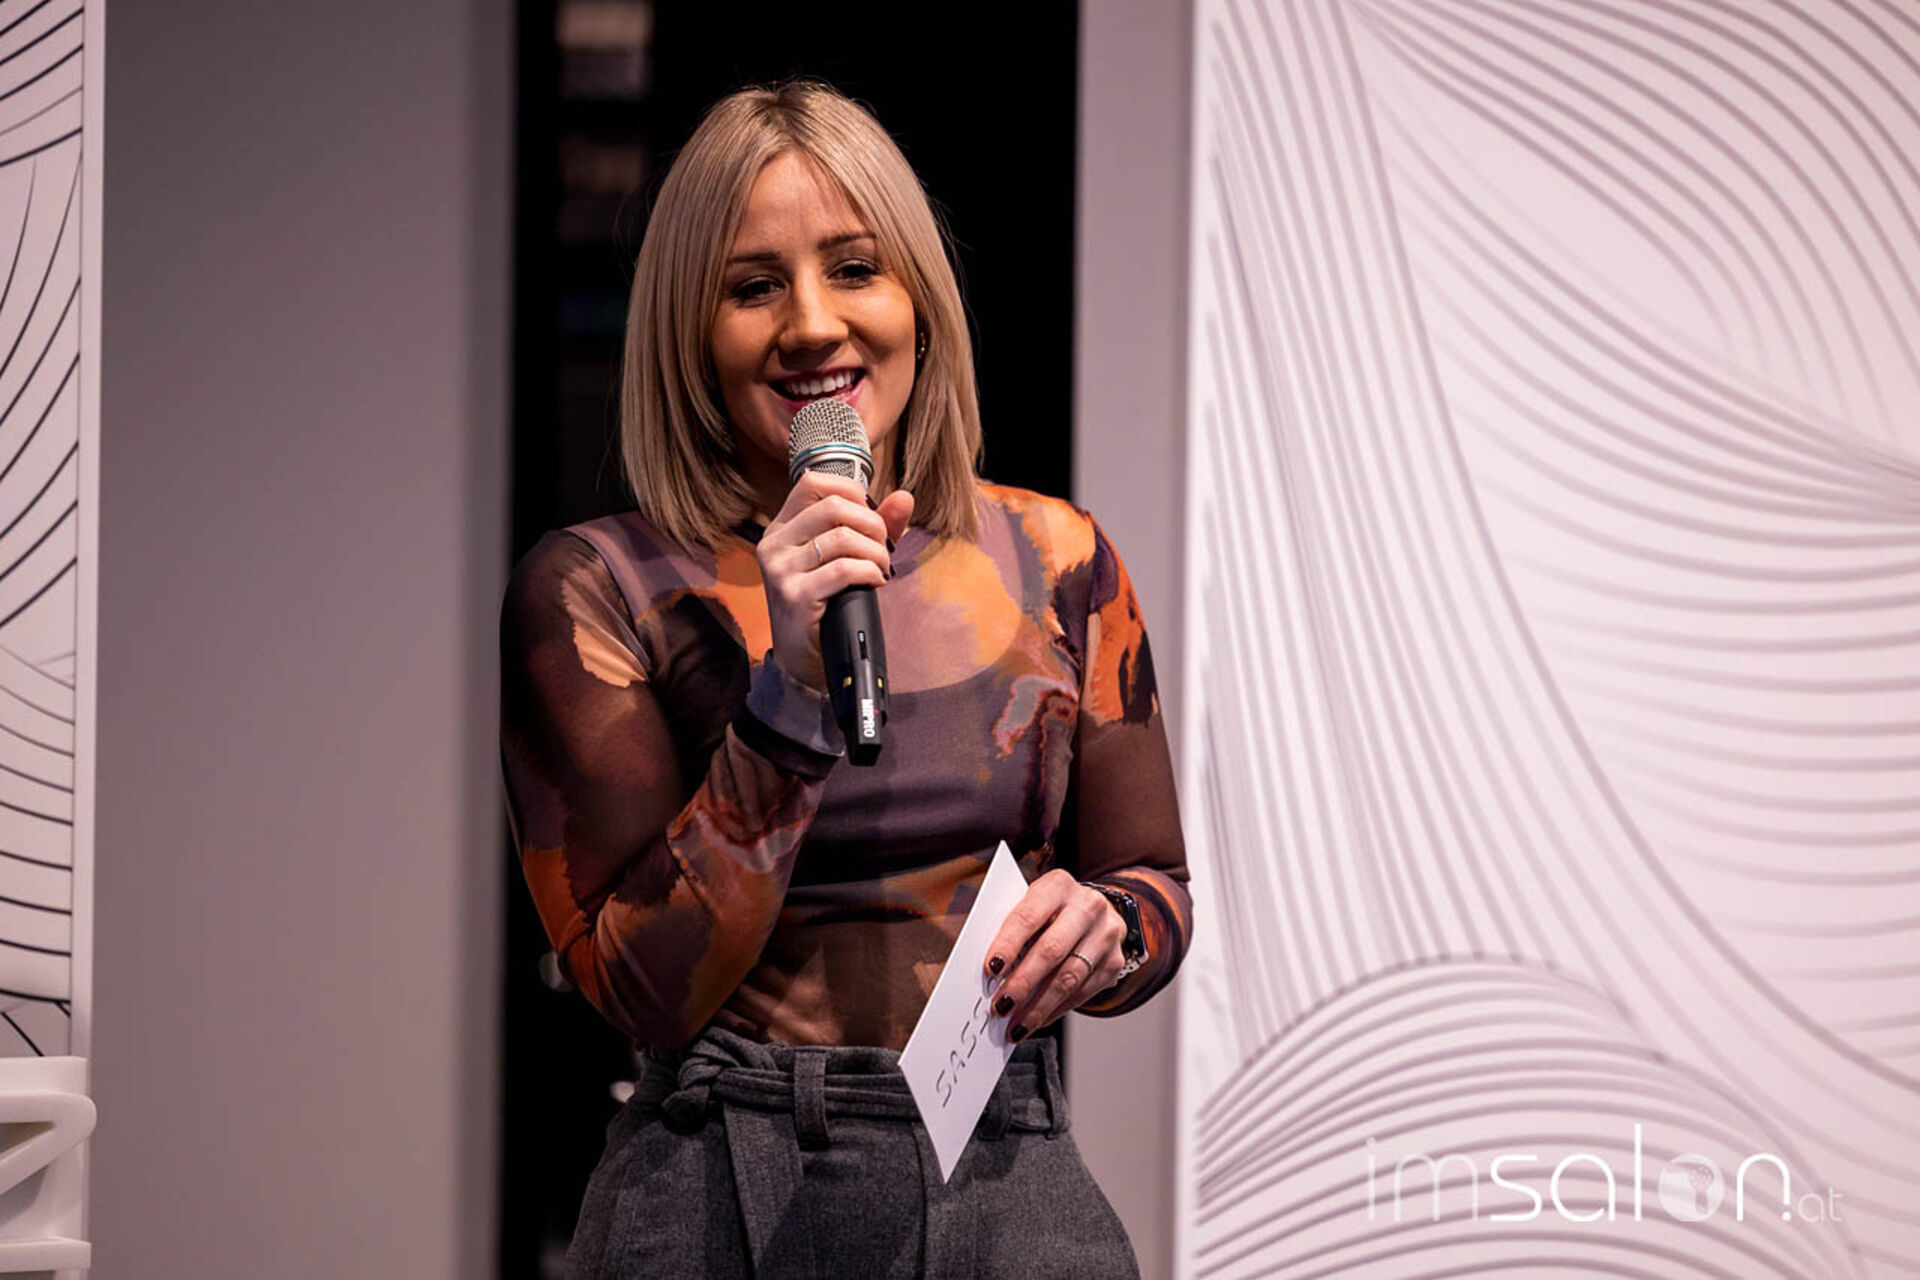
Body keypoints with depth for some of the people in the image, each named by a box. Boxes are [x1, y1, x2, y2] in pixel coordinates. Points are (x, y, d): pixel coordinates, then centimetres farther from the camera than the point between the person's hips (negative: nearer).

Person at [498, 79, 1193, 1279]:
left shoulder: (1054, 562, 5)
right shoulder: (593, 592, -4)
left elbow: (1161, 889, 13)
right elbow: (647, 988, -11)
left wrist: (1096, 926, -9)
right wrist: (793, 683, -19)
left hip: (1012, 1181, 3)